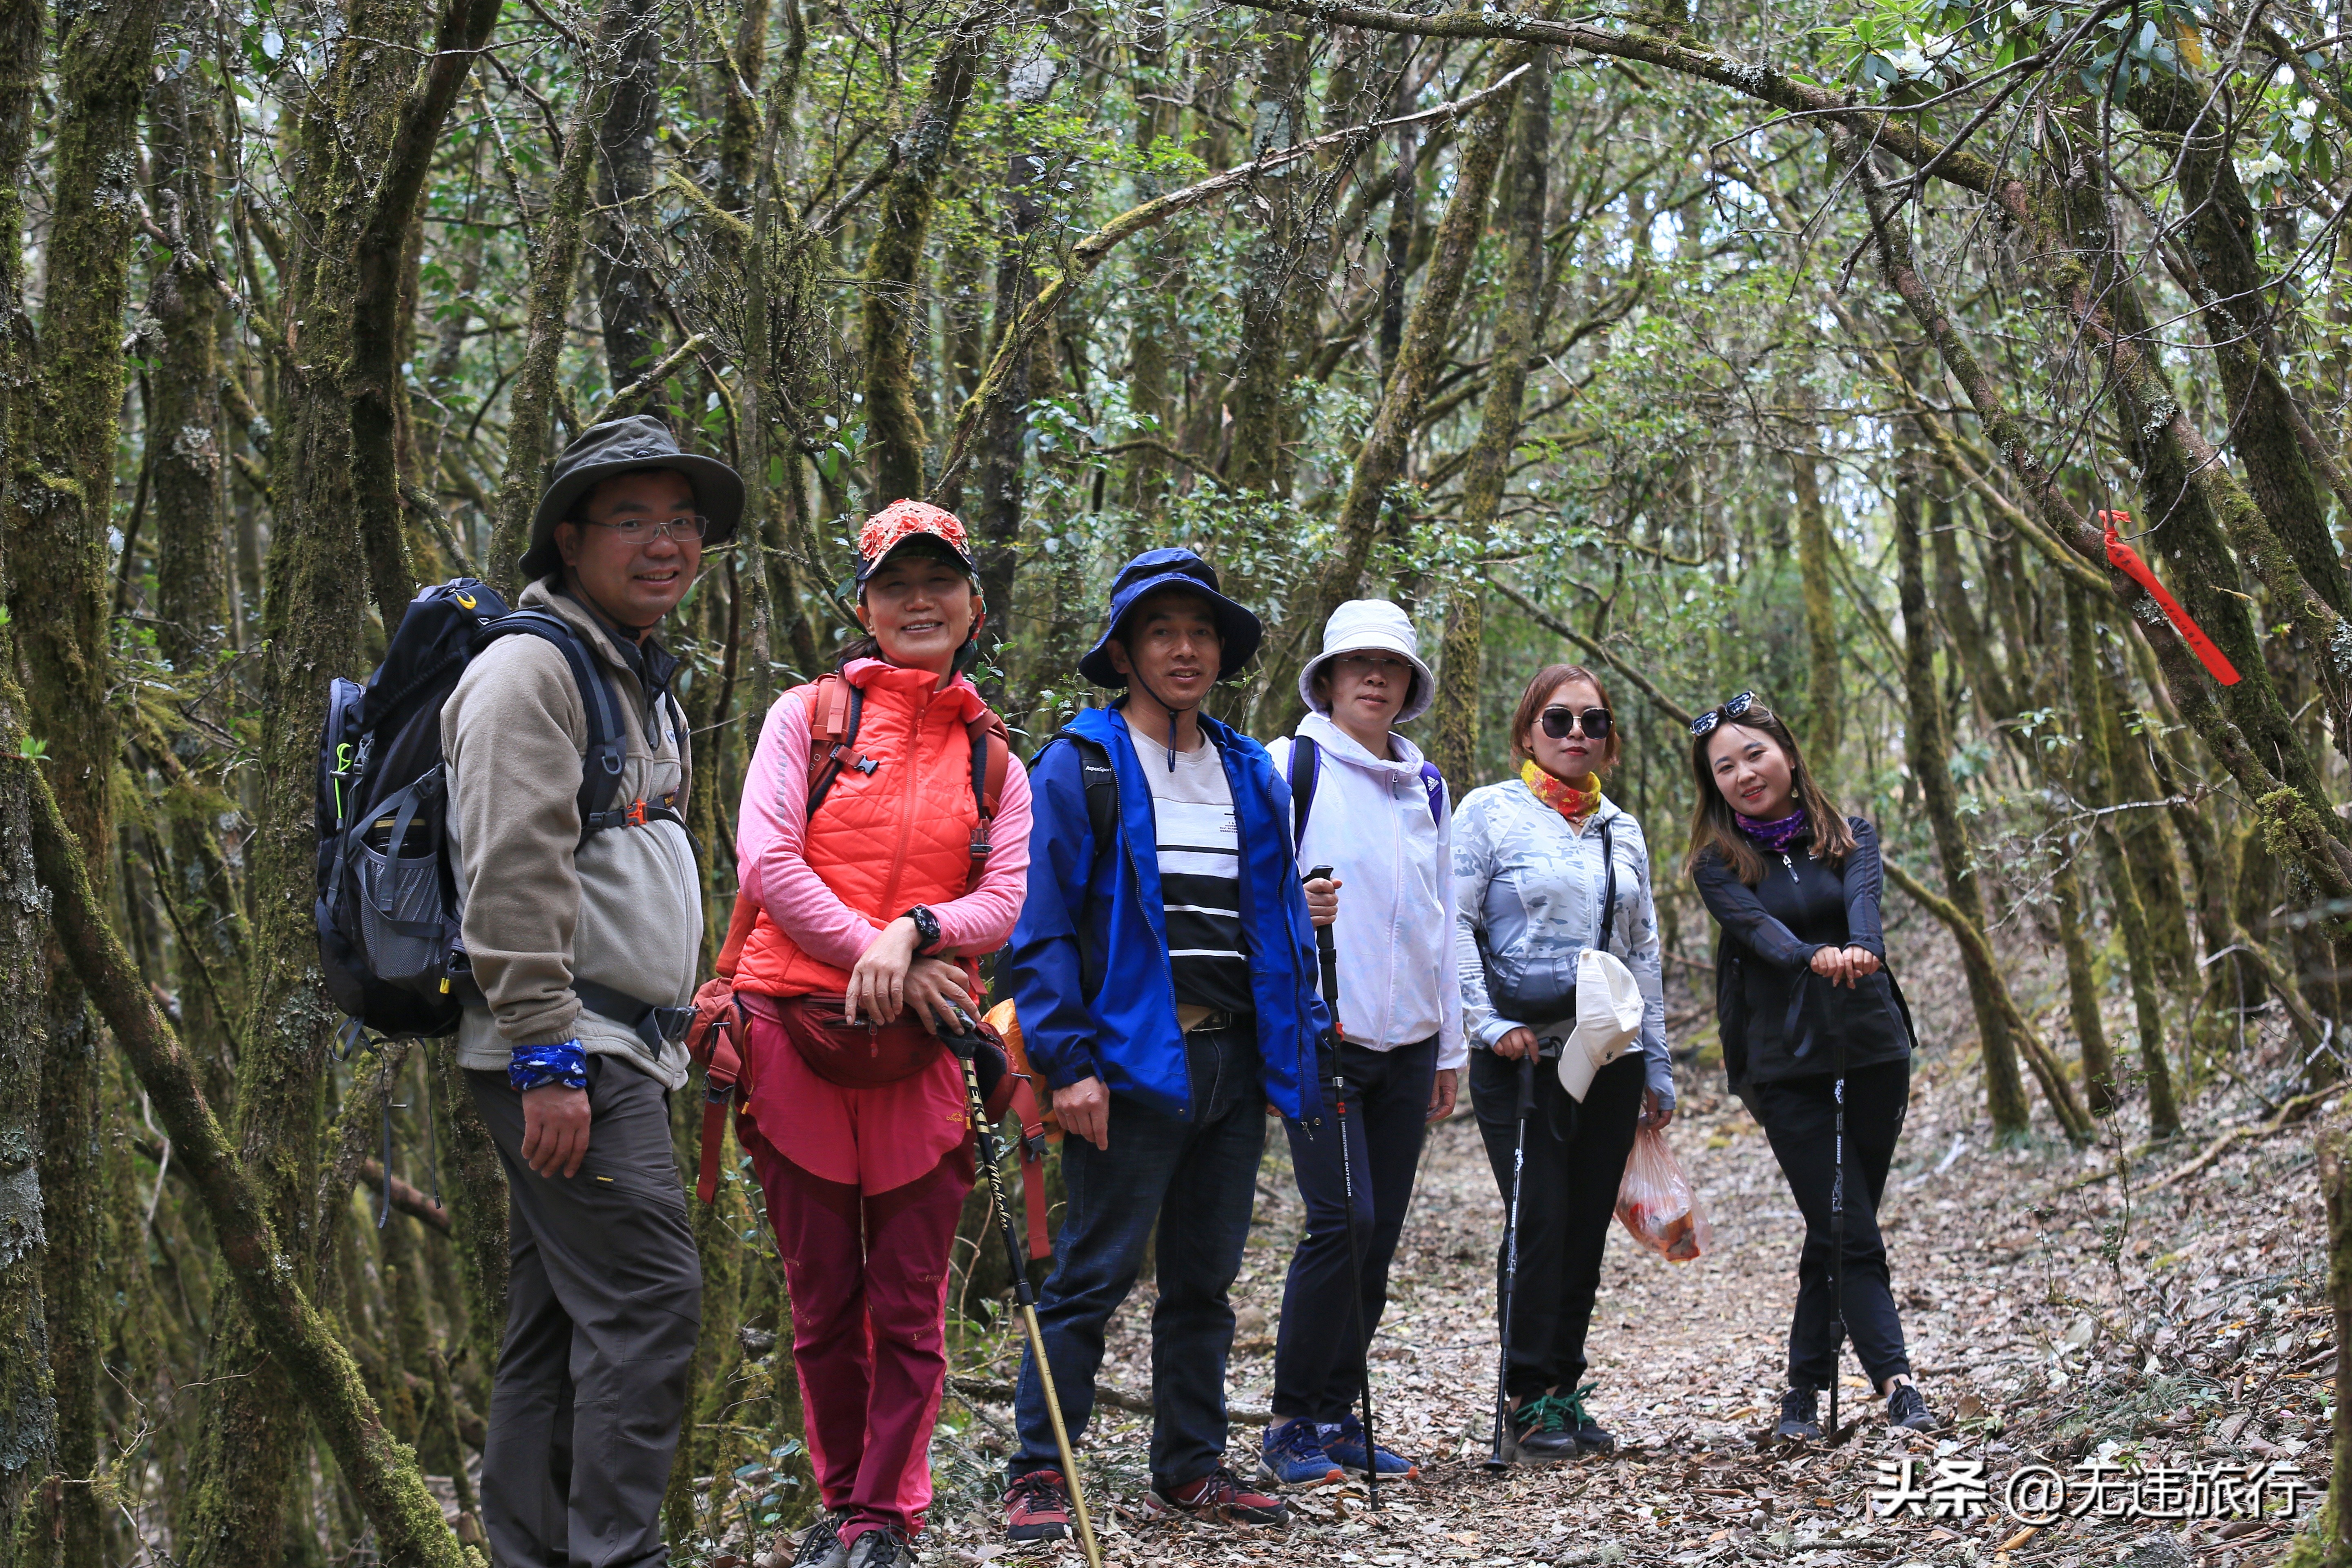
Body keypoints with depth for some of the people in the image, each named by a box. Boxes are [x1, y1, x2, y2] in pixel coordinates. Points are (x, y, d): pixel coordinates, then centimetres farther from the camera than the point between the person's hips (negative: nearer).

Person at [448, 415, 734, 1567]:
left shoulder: (640, 681, 21)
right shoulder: (531, 669, -10)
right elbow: (511, 878, -19)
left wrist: (675, 1030, 24)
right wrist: (549, 1055, -22)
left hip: (611, 1048, 10)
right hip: (563, 1052, -10)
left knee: (561, 1315, 11)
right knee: (646, 1296, -13)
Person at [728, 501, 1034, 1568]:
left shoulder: (991, 759, 13)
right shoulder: (809, 715, 7)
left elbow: (1008, 903, 5)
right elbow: (765, 861, -4)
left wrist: (916, 931, -14)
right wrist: (875, 956, -11)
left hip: (923, 1047, 1)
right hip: (795, 1031, -1)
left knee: (909, 1306, 2)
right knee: (823, 1300, 7)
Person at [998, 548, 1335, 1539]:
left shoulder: (1251, 775, 15)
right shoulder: (1080, 767, -3)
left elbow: (1280, 916, 20)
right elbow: (1042, 927, -8)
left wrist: (1297, 1038, 11)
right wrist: (1069, 1062, -16)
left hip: (1234, 1061, 6)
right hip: (1133, 1060, -6)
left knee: (1205, 1278, 13)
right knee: (1094, 1272, -4)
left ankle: (1191, 1469, 22)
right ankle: (1038, 1473, 5)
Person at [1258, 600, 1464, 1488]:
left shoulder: (1427, 787, 15)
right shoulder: (1290, 767, -1)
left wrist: (1450, 1047, 18)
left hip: (1406, 1045, 6)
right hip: (1321, 1039, -5)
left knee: (1379, 1238, 5)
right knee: (1343, 1222, -14)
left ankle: (1337, 1419, 15)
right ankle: (1291, 1426, -2)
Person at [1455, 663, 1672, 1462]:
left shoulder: (1624, 830, 15)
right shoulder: (1491, 812, 0)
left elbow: (1643, 951, 18)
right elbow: (1455, 922, -5)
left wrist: (1657, 1067, 16)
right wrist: (1488, 1021, -15)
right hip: (1523, 1056, -5)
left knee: (1587, 1227, 6)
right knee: (1540, 1222, -8)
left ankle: (1564, 1388, 16)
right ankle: (1528, 1400, 1)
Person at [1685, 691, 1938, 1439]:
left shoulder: (1851, 838, 7)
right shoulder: (1719, 865, 3)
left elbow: (1862, 902, -14)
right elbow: (1758, 928, -16)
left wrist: (1862, 951, -37)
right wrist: (1814, 958, -39)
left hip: (1873, 1051, 2)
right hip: (1786, 1064, -2)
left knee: (1837, 1234, 7)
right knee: (1852, 1236, -8)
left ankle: (1804, 1393, 17)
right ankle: (1897, 1385, -9)